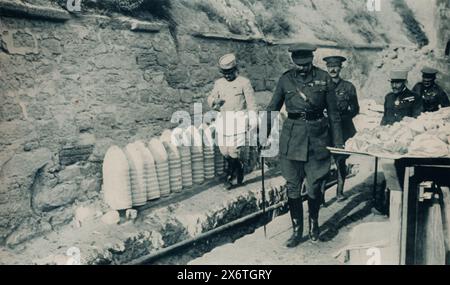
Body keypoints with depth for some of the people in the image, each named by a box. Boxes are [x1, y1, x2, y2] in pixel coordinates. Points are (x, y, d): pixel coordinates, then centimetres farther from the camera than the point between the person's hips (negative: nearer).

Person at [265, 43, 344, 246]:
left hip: (318, 137, -1)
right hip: (292, 137, 1)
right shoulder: (286, 79, 2)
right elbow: (272, 109, 9)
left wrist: (338, 142, 3)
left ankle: (313, 222, 29)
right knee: (292, 188, 3)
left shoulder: (324, 78, 0)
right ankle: (297, 230, 19)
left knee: (314, 187, 2)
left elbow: (333, 113, 5)